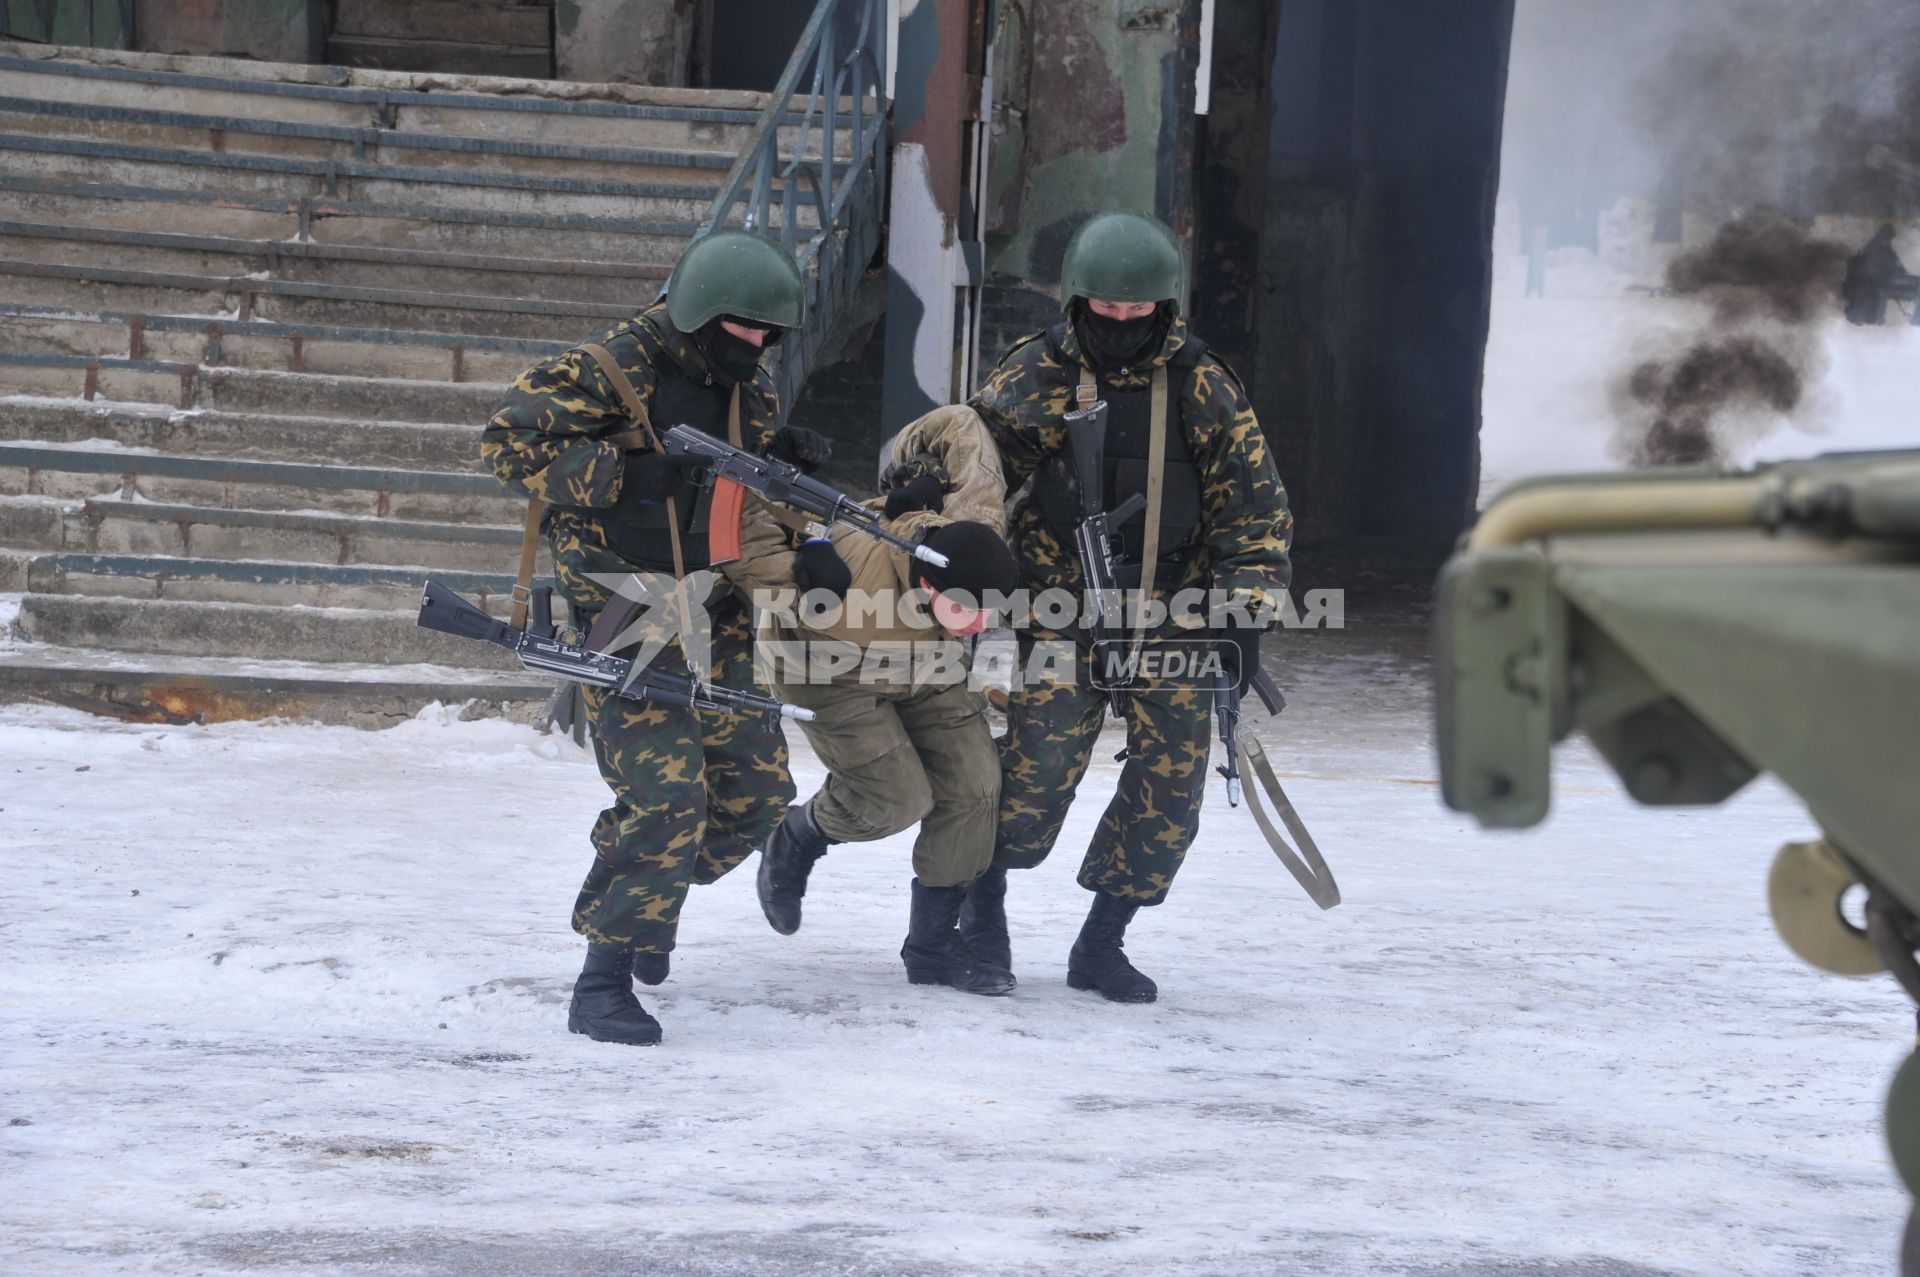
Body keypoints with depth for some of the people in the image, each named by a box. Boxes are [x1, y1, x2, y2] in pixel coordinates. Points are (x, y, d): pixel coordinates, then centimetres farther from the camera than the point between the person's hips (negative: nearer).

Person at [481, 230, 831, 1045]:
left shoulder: (747, 388, 9)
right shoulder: (608, 370, -13)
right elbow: (508, 443, -18)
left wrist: (788, 463, -3)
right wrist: (618, 473, -25)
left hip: (711, 610, 7)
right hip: (621, 614, -7)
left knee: (755, 787, 6)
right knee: (667, 795, -17)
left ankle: (640, 900, 32)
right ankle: (601, 986, -9)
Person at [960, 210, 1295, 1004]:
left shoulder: (1200, 386, 1)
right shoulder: (1036, 376, -2)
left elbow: (1251, 499, 4)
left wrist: (1245, 610, -2)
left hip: (1174, 616, 2)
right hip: (1061, 607, -2)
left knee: (1172, 780, -4)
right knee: (1040, 763, -13)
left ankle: (1101, 945, 10)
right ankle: (983, 903, 14)